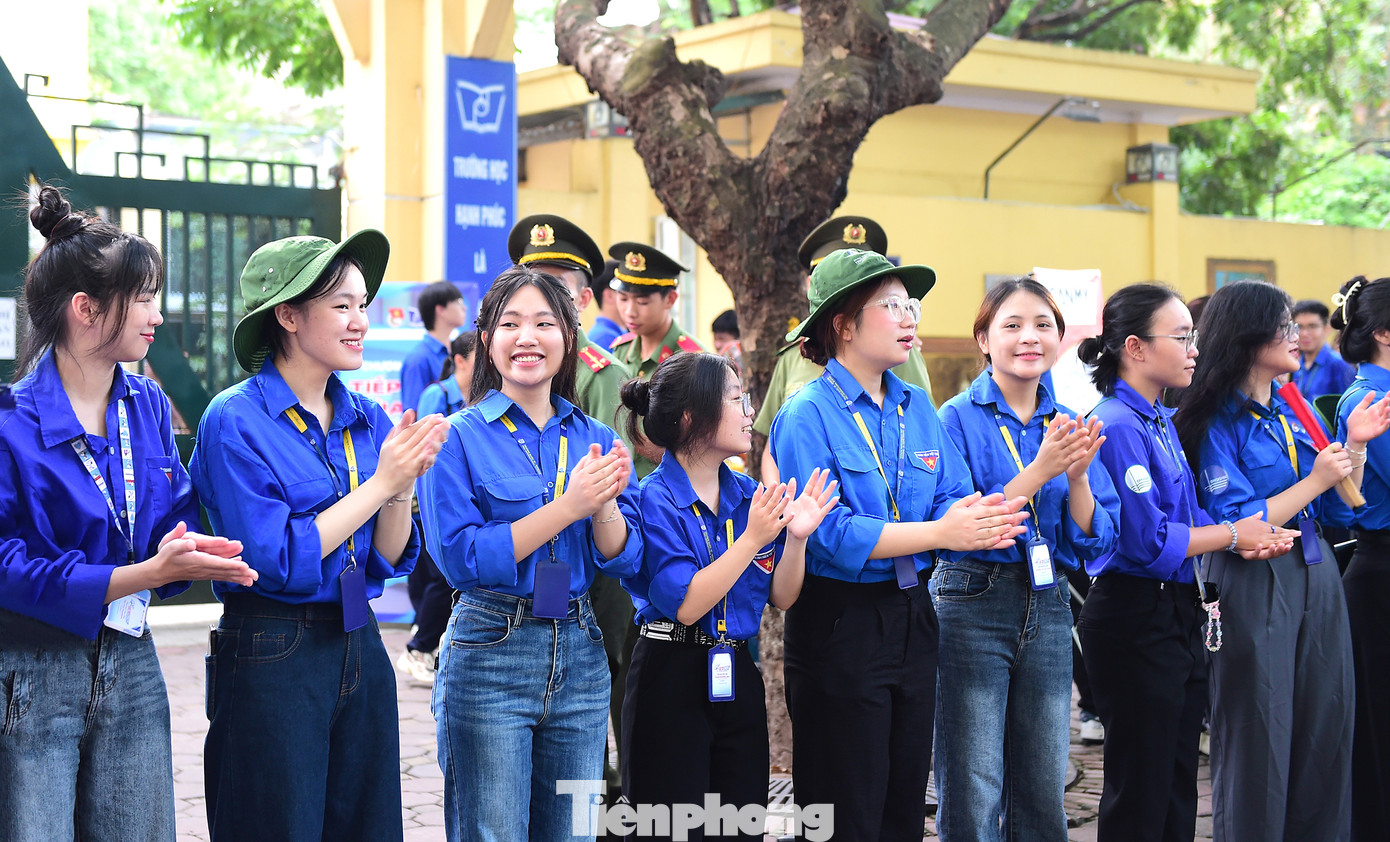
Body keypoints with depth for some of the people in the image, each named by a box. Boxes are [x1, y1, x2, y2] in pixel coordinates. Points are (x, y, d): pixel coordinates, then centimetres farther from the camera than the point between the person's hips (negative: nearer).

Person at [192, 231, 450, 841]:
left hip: (361, 652, 6)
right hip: (271, 661, -6)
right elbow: (277, 561, -18)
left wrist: (403, 487, -10)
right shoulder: (235, 421, -11)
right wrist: (380, 483, -15)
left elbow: (388, 562, 8)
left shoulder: (367, 421, 7)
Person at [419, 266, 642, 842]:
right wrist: (567, 506, -19)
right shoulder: (459, 437, -5)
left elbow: (623, 560, 3)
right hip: (490, 651, -4)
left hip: (580, 656, 4)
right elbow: (461, 559, -14)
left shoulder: (595, 441, 8)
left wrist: (604, 503, -17)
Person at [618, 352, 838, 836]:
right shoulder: (653, 500, -11)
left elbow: (782, 598, 7)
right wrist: (753, 539, -22)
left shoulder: (749, 496, 8)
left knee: (744, 826, 10)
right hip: (672, 681, -6)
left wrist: (797, 537, -10)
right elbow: (684, 605, -20)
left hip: (737, 679, 6)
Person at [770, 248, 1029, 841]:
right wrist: (940, 533, -23)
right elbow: (828, 533, -21)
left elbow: (952, 499, 3)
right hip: (839, 625, -7)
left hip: (911, 618, 7)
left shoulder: (917, 408, 9)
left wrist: (976, 521, -21)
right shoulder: (809, 415, -12)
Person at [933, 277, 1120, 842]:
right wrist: (1040, 470, -22)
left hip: (1049, 608, 5)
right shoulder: (959, 419, -5)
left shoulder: (1069, 427, 9)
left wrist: (1078, 477, -13)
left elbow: (1096, 544, 5)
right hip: (973, 607, -5)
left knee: (1044, 797, 11)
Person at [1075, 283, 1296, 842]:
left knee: (1179, 781, 16)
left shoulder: (1162, 421, 12)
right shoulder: (1118, 427, -18)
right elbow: (1148, 541, -22)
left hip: (1177, 611, 9)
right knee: (1140, 794, 0)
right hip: (1135, 618, -9)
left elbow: (1186, 515, 13)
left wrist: (1253, 538, -6)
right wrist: (1233, 533, -10)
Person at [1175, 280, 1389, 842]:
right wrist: (1313, 482, -15)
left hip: (1317, 579, 7)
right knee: (1260, 740, 2)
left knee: (1326, 731, 10)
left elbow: (1339, 511, 12)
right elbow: (1234, 526, -18)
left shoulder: (1294, 410, 11)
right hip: (1255, 588, -7)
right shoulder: (1217, 422, -10)